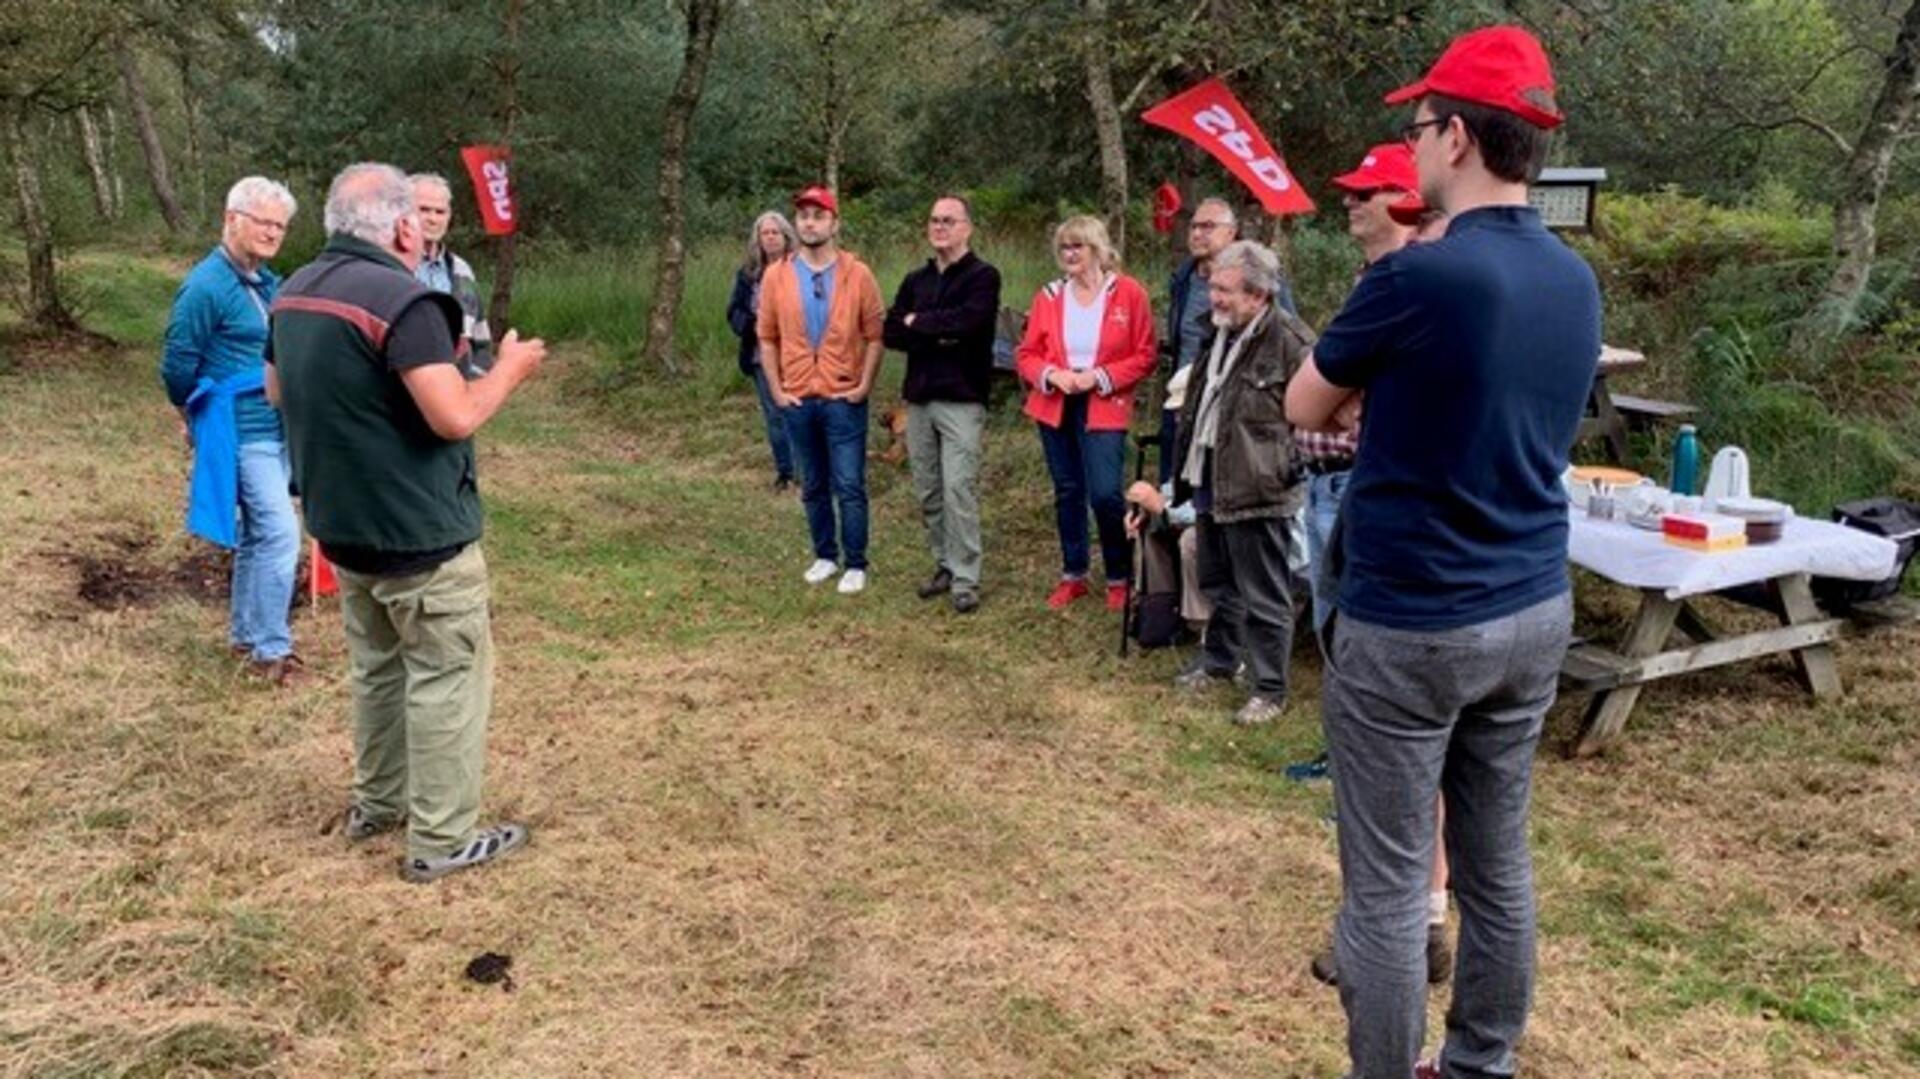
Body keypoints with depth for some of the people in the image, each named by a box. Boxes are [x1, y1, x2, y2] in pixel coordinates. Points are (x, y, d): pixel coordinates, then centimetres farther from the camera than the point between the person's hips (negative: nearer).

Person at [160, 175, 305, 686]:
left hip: (277, 429, 8)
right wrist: (193, 413, 5)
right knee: (280, 534, -11)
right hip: (241, 433, -8)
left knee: (257, 534, 15)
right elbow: (177, 365, -11)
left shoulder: (266, 281, 10)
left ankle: (245, 634, 28)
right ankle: (271, 649, -1)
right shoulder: (206, 286, -15)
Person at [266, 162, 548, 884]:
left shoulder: (294, 294, 6)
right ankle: (441, 840, 7)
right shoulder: (401, 299, -22)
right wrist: (510, 368, -9)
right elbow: (456, 418, -26)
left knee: (377, 664, 22)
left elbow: (277, 393, 20)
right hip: (420, 532, -9)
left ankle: (376, 801, 35)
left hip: (341, 523, 9)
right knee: (448, 677, 1)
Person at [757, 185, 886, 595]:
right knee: (813, 486, 12)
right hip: (798, 401, 3)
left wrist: (864, 385, -7)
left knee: (849, 486, 0)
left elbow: (875, 335, -1)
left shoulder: (857, 274, -4)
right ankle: (825, 555, 25)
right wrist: (776, 390, 1)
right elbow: (768, 338, 7)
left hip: (844, 399, -3)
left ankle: (856, 564, 9)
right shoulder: (776, 276, 2)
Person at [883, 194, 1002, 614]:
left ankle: (965, 579, -4)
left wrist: (918, 322, -5)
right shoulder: (916, 280, 16)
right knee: (927, 492, 10)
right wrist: (939, 336, -11)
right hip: (918, 398, 6)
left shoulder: (983, 276, -2)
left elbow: (966, 321, -20)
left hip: (961, 400, -6)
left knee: (959, 489, -9)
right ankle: (944, 565, 22)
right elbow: (891, 332, 5)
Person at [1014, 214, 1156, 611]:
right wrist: (1052, 374, -13)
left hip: (1104, 408, -3)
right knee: (1067, 492, 11)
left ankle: (1119, 579, 6)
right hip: (1055, 407, 4)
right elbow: (1026, 354, 7)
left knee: (1105, 494, -13)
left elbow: (1144, 357, -3)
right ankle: (1073, 575, 25)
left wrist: (1099, 377, -15)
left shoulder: (1128, 293, -4)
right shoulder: (1049, 296, 4)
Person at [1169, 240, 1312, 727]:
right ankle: (1217, 660, 41)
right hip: (1210, 482, 9)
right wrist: (1186, 468, 21)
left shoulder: (1290, 343, -17)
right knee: (1218, 585, 23)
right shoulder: (1220, 333, 11)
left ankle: (1269, 690, 14)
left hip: (1256, 491, -8)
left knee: (1263, 596, 2)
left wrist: (1287, 470, -16)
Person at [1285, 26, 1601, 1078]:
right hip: (1533, 613, 8)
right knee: (1498, 863, 18)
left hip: (1409, 625, -8)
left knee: (1387, 885, 3)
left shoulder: (1417, 275, -18)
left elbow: (1304, 408, -3)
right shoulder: (1576, 281, 5)